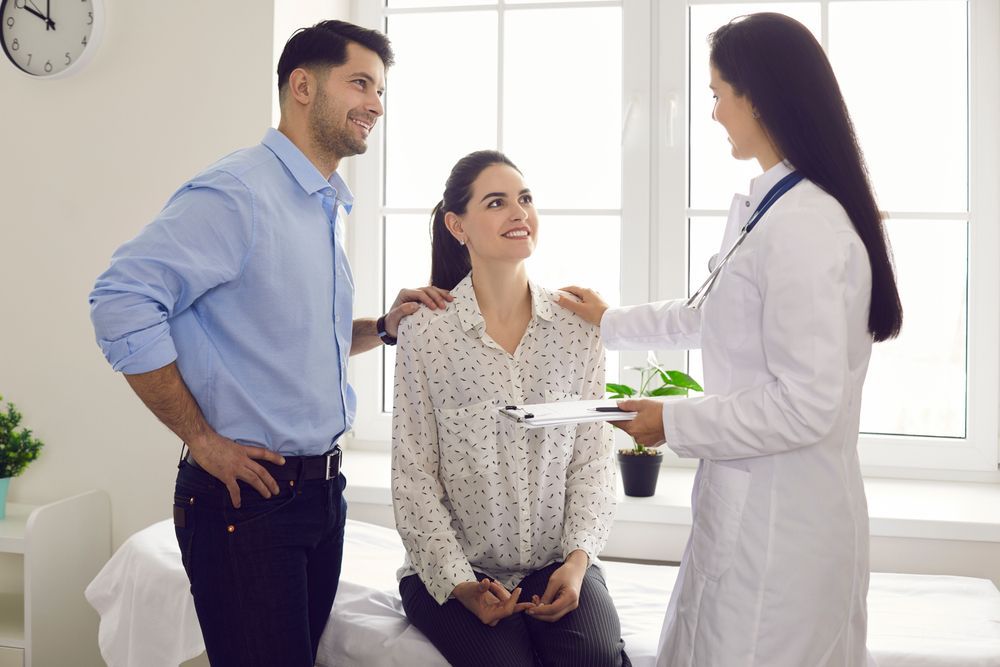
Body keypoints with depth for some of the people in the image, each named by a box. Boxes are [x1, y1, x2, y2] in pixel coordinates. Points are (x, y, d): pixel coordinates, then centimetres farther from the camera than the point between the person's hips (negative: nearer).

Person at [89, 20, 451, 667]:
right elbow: (123, 301, -23)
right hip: (246, 493, -9)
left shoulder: (327, 207, 15)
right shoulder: (236, 193, -15)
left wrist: (383, 327, 6)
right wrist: (202, 438, -19)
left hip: (322, 487, 9)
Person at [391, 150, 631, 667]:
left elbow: (592, 455, 2)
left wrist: (579, 557, -11)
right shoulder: (425, 332, -6)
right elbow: (413, 475, -6)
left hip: (557, 564, 2)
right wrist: (460, 583, -14)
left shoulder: (576, 327, 2)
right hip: (453, 568, -2)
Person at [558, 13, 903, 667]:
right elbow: (708, 315, 24)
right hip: (749, 505, 9)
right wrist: (610, 322, 31)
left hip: (782, 521, -9)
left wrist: (673, 422, -14)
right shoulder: (759, 209, 9)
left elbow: (807, 405, -23)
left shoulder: (804, 225, -22)